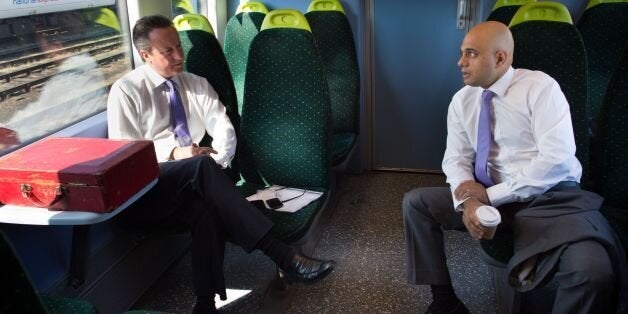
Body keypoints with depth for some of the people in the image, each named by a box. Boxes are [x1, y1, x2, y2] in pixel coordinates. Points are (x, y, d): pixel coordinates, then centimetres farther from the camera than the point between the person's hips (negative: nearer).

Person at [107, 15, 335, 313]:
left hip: (192, 185, 4)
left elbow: (224, 130, 4)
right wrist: (172, 153, -20)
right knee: (202, 166, -35)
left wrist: (216, 162, -18)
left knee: (209, 212, -35)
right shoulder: (124, 92, 1)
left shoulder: (196, 84, 13)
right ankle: (283, 257, -40)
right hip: (146, 191, -3)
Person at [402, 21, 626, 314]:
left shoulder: (540, 87, -10)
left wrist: (491, 194, -17)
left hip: (549, 199, -5)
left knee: (593, 269, -33)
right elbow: (456, 159, 3)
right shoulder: (462, 100, 6)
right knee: (416, 201, -6)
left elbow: (556, 159, -18)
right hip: (488, 195, 5)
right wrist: (467, 201, -18)